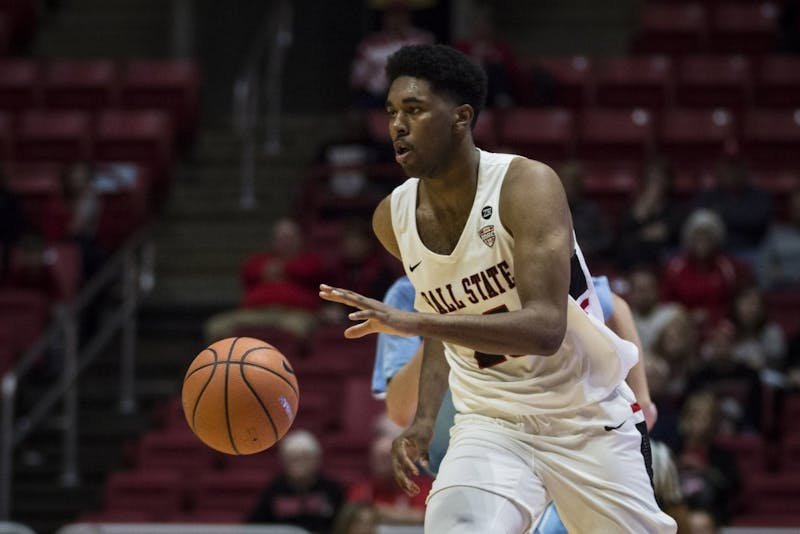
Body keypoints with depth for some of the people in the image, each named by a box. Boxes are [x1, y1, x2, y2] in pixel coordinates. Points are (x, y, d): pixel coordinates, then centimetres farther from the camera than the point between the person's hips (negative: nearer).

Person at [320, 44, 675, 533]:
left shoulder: (527, 186, -21)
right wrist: (425, 418, 5)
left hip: (588, 419, -2)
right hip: (491, 425, 2)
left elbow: (545, 329, -33)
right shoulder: (393, 219, -4)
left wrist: (416, 323, -40)